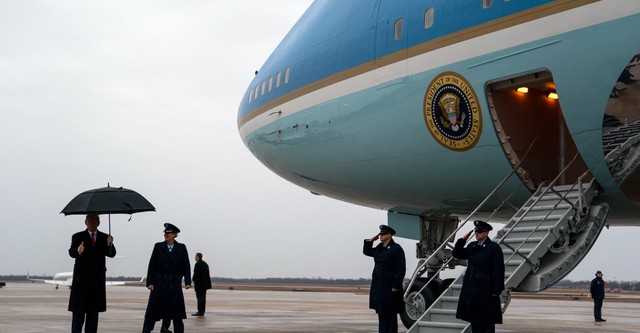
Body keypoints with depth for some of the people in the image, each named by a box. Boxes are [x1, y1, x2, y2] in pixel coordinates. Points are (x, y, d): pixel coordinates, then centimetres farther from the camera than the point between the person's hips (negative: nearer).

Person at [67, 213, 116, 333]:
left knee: (93, 311, 6)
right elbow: (72, 253, -13)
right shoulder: (78, 237, 3)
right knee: (78, 311, -3)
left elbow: (111, 254, -6)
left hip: (97, 280, 2)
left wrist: (109, 244, -28)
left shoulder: (104, 237, 7)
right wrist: (78, 251, -37)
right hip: (81, 279, -2)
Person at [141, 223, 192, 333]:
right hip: (159, 283, 0)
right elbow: (152, 266, 2)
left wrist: (187, 282, -11)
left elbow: (186, 266, 1)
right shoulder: (158, 246, 2)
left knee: (176, 311, 5)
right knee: (152, 311, -2)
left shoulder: (181, 248, 2)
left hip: (174, 284, 0)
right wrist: (149, 282, -5)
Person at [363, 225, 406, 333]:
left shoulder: (396, 249, -11)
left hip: (389, 287, -8)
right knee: (381, 313, 12)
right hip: (378, 286, 8)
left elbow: (401, 269, -15)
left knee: (389, 315, -3)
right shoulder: (379, 248, 13)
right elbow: (366, 251, 29)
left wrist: (395, 286, -18)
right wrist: (371, 240, 12)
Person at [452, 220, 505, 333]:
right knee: (474, 319, 11)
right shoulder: (472, 246, 10)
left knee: (487, 321, 1)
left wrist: (496, 291, -15)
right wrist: (463, 239, 3)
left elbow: (499, 270, -12)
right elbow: (457, 254, 13)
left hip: (485, 290, -6)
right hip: (471, 289, 6)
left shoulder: (494, 248, -10)